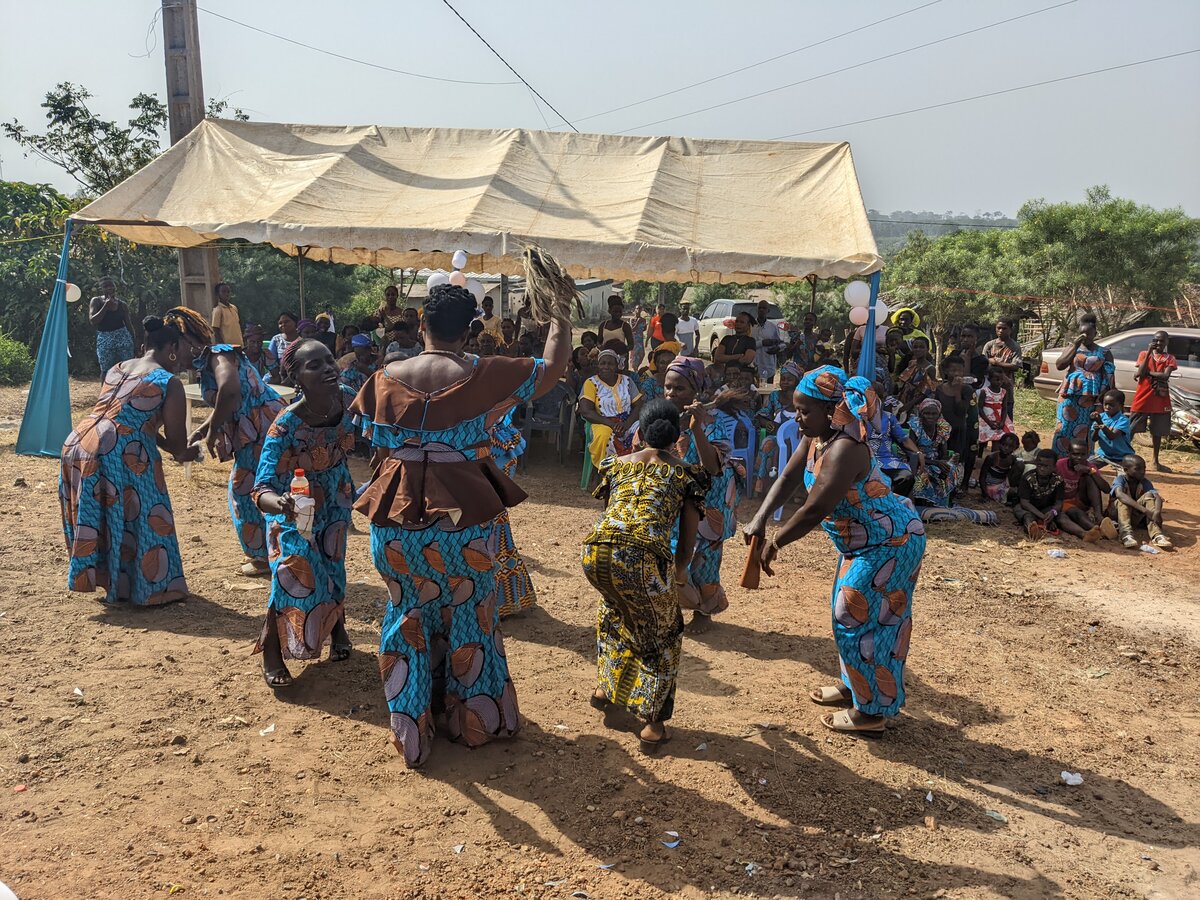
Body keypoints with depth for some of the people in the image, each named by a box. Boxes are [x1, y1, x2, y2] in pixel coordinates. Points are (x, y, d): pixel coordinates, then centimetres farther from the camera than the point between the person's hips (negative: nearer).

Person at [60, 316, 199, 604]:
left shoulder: (117, 369, 21)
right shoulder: (169, 383, -1)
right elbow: (177, 443, 1)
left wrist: (173, 448, 29)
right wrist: (185, 453, 24)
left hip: (76, 446, 8)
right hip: (119, 456, -7)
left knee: (97, 519, 21)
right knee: (137, 518, 7)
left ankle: (107, 579, 35)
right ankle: (151, 588, 17)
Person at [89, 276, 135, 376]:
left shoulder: (122, 304, 7)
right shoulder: (96, 301, 3)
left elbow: (128, 324, 13)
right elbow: (92, 321, -9)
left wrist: (134, 341, 12)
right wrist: (105, 307, -12)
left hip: (123, 337, 1)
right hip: (104, 340, -1)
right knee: (106, 371, 1)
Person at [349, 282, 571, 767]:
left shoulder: (385, 378, -1)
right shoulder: (483, 376, -9)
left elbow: (375, 446, 7)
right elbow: (553, 368, -2)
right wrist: (561, 321, 12)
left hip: (396, 515, 2)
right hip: (463, 515, -2)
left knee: (408, 614, 17)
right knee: (468, 615, 15)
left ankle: (411, 730, 26)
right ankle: (473, 721, 30)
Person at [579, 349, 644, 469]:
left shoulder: (626, 381, 12)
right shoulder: (591, 383, 2)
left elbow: (638, 405, 6)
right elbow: (585, 411, -9)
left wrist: (626, 424, -14)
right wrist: (611, 424, -20)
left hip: (627, 422, 3)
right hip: (603, 423, -3)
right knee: (603, 436, -38)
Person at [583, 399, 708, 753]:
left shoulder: (616, 464, 24)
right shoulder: (686, 473, 16)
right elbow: (688, 538, 18)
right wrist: (679, 572, 37)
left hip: (596, 552, 4)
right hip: (644, 557, -3)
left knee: (615, 608, 38)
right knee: (663, 636, 23)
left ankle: (605, 685, 43)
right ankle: (653, 724, 22)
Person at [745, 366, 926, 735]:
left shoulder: (844, 450, -32)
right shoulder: (816, 438, -3)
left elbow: (813, 511, -35)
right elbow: (788, 478, 0)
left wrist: (774, 544, -24)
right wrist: (759, 519, -13)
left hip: (889, 543, -10)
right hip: (862, 542, 10)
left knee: (861, 621, -2)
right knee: (850, 615, 20)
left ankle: (872, 713, 12)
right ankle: (854, 686, 39)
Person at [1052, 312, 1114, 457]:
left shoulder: (1104, 353, 9)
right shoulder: (1073, 348, 12)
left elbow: (1109, 378, 5)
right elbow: (1059, 365, -3)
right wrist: (1075, 345, -6)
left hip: (1090, 399, -1)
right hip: (1070, 396, 1)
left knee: (1083, 432, -1)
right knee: (1065, 429, -3)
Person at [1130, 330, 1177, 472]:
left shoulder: (1170, 358, 6)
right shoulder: (1144, 354, 5)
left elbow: (1165, 376, -11)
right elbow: (1141, 372, -12)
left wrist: (1147, 372, -12)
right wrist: (1149, 352, -14)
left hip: (1161, 402, 1)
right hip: (1142, 399, -1)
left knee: (1158, 432, 9)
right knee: (1131, 429, -2)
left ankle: (1156, 461, 18)